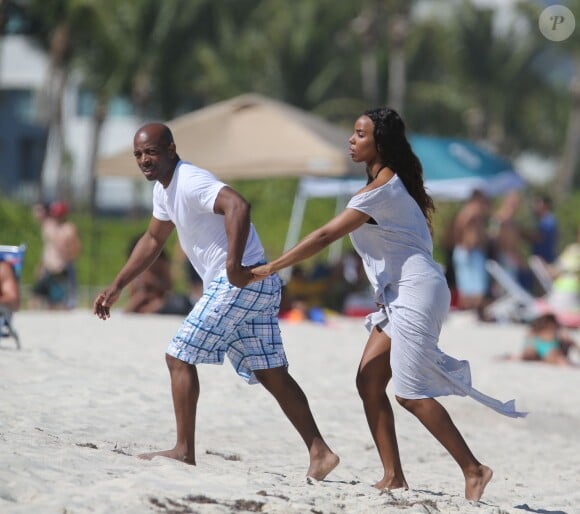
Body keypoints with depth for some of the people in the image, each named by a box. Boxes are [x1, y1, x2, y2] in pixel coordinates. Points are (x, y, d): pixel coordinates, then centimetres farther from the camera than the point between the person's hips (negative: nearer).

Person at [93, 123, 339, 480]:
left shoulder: (190, 182, -16)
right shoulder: (164, 189, 16)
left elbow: (238, 205, -34)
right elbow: (153, 240, 30)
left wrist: (235, 265, -39)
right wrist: (117, 287, 26)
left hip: (239, 282, -10)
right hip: (258, 287, 10)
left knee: (180, 357, -4)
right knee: (271, 373, 9)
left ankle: (184, 451, -1)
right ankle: (320, 452, 7)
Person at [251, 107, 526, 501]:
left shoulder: (382, 188, -16)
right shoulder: (391, 181, 15)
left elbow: (325, 236, -21)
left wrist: (272, 267, -18)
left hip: (417, 290, -10)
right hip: (399, 295, 10)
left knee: (410, 393, -9)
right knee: (369, 382, 4)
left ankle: (474, 469, -3)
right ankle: (393, 477, 3)